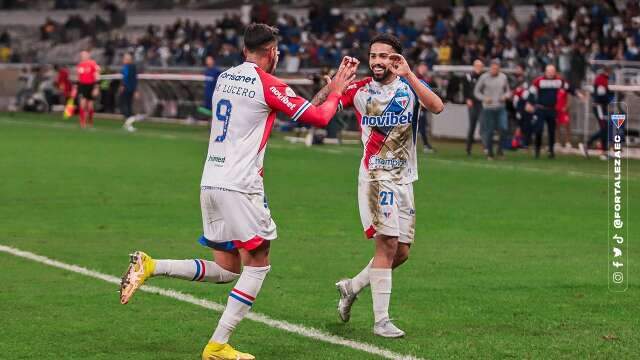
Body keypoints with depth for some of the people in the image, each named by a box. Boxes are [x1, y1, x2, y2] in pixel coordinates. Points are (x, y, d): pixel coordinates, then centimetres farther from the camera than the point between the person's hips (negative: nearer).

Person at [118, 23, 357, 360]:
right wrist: (336, 91, 17)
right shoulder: (268, 85, -7)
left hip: (210, 182, 7)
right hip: (239, 187, -7)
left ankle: (150, 266, -2)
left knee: (226, 269, 14)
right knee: (257, 266, 3)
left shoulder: (224, 78, 14)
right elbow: (319, 117, -2)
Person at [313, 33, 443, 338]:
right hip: (376, 176, -4)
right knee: (388, 244, -14)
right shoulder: (360, 90, -1)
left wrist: (408, 75, -27)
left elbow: (437, 107, -20)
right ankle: (381, 320, -9)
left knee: (401, 252, 8)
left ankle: (352, 287, 30)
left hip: (404, 179, 4)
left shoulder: (411, 85, 1)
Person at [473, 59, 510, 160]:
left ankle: (500, 148, 6)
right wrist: (484, 98, -14)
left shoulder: (503, 77, 4)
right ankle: (490, 153, 16)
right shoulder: (484, 77, -3)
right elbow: (476, 91, 3)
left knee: (503, 128, -15)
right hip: (488, 108, -1)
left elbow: (507, 91, 16)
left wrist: (505, 96, -6)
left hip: (501, 108, 1)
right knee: (489, 131, 2)